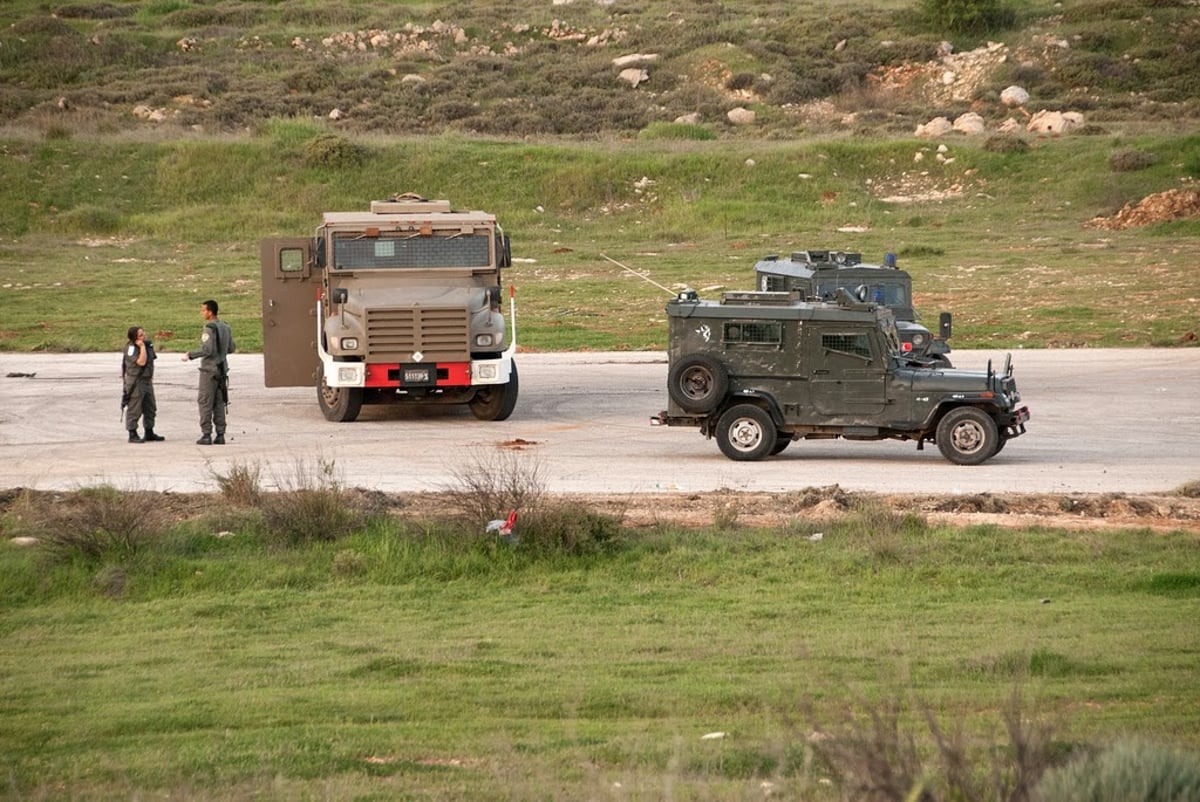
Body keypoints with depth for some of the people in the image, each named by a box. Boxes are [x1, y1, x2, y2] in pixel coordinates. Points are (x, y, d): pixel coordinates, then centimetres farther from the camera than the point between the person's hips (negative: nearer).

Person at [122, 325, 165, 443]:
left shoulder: (148, 344, 8)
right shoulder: (131, 348, -17)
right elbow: (141, 362, -27)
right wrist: (142, 347, -24)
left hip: (147, 381, 8)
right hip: (135, 382, -8)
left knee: (150, 408, 13)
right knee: (134, 409, -4)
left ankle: (149, 433, 23)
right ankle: (132, 435, 1)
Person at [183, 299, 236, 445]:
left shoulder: (210, 329, -16)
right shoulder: (225, 327, 8)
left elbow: (206, 350, -22)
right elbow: (232, 348, 14)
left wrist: (190, 355, -11)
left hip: (209, 369, -8)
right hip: (222, 368, 8)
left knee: (205, 402, -3)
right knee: (219, 403, 9)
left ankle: (206, 435, -6)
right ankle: (220, 435, 7)